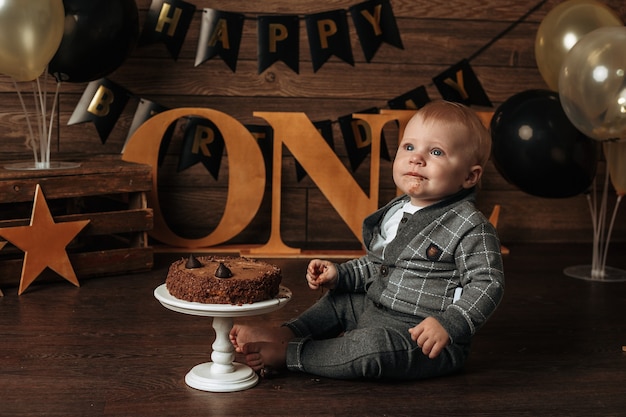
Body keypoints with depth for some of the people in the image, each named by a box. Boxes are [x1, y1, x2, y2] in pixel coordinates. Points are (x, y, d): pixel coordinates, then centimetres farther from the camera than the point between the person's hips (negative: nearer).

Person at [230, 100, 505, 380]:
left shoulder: (471, 228, -17)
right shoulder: (395, 212, 8)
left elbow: (488, 283, -19)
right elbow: (376, 264, 21)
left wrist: (449, 325, -29)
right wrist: (340, 275, 7)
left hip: (425, 334, -9)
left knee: (373, 344, -32)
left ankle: (286, 354, -18)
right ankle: (288, 333, 3)